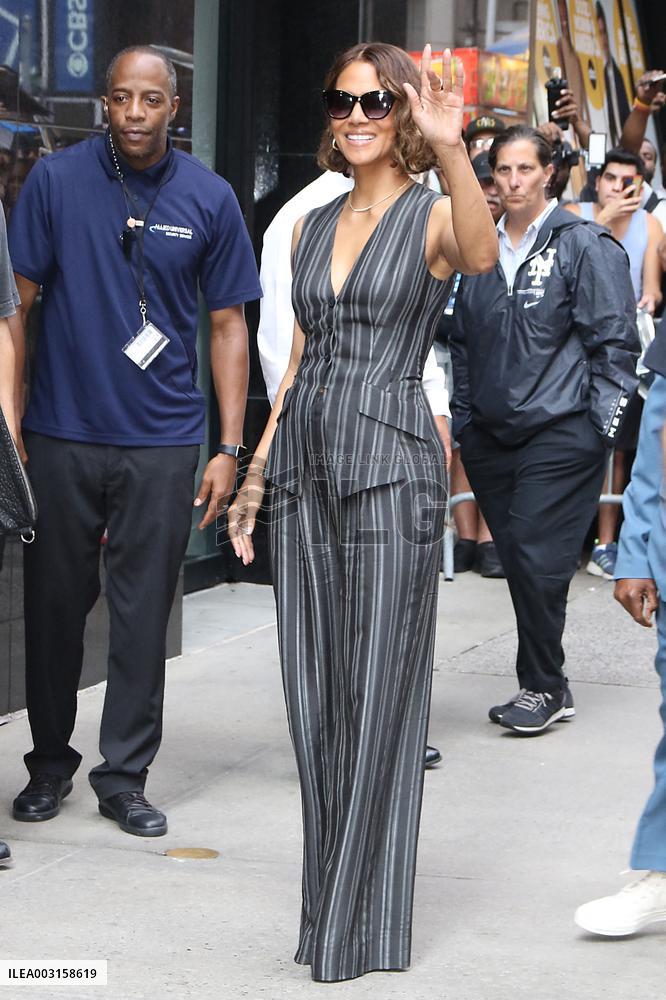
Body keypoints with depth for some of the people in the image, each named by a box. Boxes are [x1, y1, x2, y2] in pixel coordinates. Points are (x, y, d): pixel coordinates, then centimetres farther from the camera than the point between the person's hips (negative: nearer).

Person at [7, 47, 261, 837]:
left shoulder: (209, 198, 1)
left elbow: (227, 325, 5)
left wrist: (229, 447, 1)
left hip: (162, 443, 0)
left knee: (143, 614, 4)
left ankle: (124, 776, 16)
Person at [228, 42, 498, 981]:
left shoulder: (432, 216, -3)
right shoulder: (312, 226, 14)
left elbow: (480, 255, -28)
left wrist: (452, 149, -44)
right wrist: (257, 470, 15)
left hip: (390, 464, -6)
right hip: (305, 466, 6)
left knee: (378, 694, -2)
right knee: (314, 694, 8)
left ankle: (359, 923, 7)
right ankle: (330, 903, 19)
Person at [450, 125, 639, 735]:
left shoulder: (583, 245, -3)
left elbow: (615, 341, -4)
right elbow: (463, 343, 22)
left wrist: (598, 426, -9)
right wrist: (462, 421, 16)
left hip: (559, 435, -5)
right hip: (491, 435, 6)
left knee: (537, 561, -10)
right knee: (517, 562, 6)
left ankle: (543, 686, 4)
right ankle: (545, 688, 16)